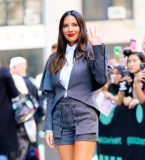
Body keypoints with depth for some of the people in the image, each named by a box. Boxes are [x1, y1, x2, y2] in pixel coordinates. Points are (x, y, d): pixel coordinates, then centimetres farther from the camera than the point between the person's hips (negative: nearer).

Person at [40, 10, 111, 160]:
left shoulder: (90, 53, 4)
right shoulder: (54, 60, 14)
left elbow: (102, 79, -13)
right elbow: (50, 96, 12)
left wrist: (98, 46, -13)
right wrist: (48, 127, 5)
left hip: (85, 119, -4)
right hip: (61, 122, 4)